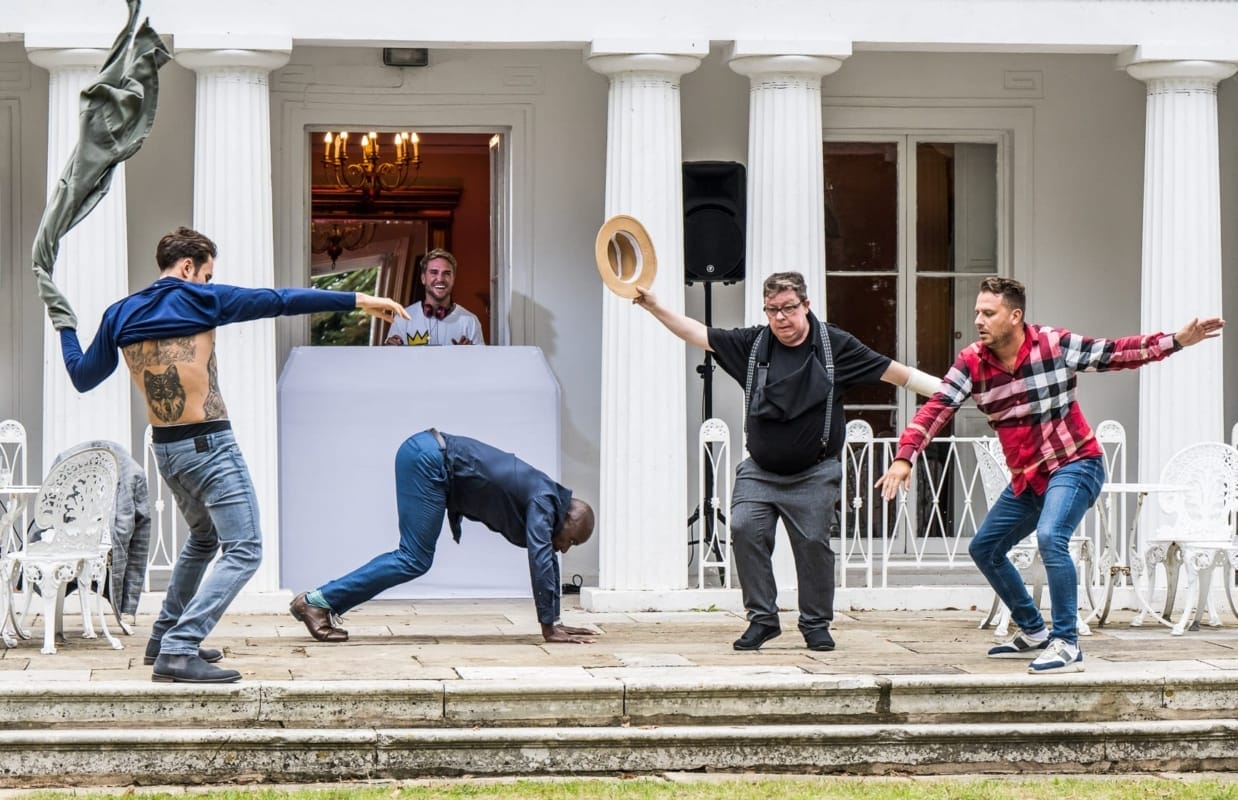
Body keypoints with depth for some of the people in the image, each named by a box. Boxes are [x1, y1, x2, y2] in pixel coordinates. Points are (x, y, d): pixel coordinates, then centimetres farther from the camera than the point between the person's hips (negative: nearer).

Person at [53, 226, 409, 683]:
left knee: (203, 538, 29)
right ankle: (178, 652, -22)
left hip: (165, 448, 8)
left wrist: (64, 324, 33)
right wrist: (359, 300, -7)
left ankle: (165, 636, 31)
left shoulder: (120, 315, 8)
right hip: (209, 445, -8)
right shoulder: (198, 300, -6)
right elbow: (281, 301, -8)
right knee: (243, 551, -9)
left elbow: (82, 377, 16)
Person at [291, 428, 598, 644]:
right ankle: (318, 601, -12)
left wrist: (555, 622, 24)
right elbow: (541, 561, -18)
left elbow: (547, 560, 25)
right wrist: (549, 629, -15)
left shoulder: (545, 500, 17)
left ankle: (323, 605, 5)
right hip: (427, 459, -10)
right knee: (414, 560, -11)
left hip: (430, 457, 10)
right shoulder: (543, 502, -10)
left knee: (413, 558, 9)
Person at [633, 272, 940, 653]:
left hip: (814, 475, -2)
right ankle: (762, 618, -3)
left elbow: (892, 371, -1)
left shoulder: (835, 345, -3)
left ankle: (816, 624, 13)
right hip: (759, 471, 2)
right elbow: (699, 335, 7)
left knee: (813, 542, -6)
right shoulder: (752, 343, 3)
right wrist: (654, 307, 0)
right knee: (745, 528, -15)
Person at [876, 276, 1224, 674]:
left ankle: (1067, 645, -24)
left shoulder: (1055, 344, -14)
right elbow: (936, 409, -12)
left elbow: (1115, 353, -8)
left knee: (1050, 537, -30)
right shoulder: (972, 362, -6)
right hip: (1026, 477, 7)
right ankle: (1033, 633, 31)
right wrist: (905, 457, -26)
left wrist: (1176, 341, -17)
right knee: (984, 548, 14)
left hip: (1074, 465, -7)